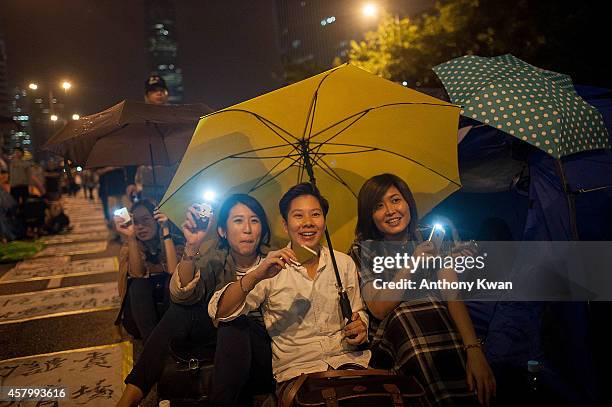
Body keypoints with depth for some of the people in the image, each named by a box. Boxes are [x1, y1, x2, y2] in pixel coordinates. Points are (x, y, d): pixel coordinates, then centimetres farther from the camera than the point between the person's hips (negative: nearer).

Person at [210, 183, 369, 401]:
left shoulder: (344, 263, 11)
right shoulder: (272, 268, 1)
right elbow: (219, 313, -9)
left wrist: (360, 327, -2)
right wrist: (256, 276, -24)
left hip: (347, 359, 3)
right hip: (296, 368, -3)